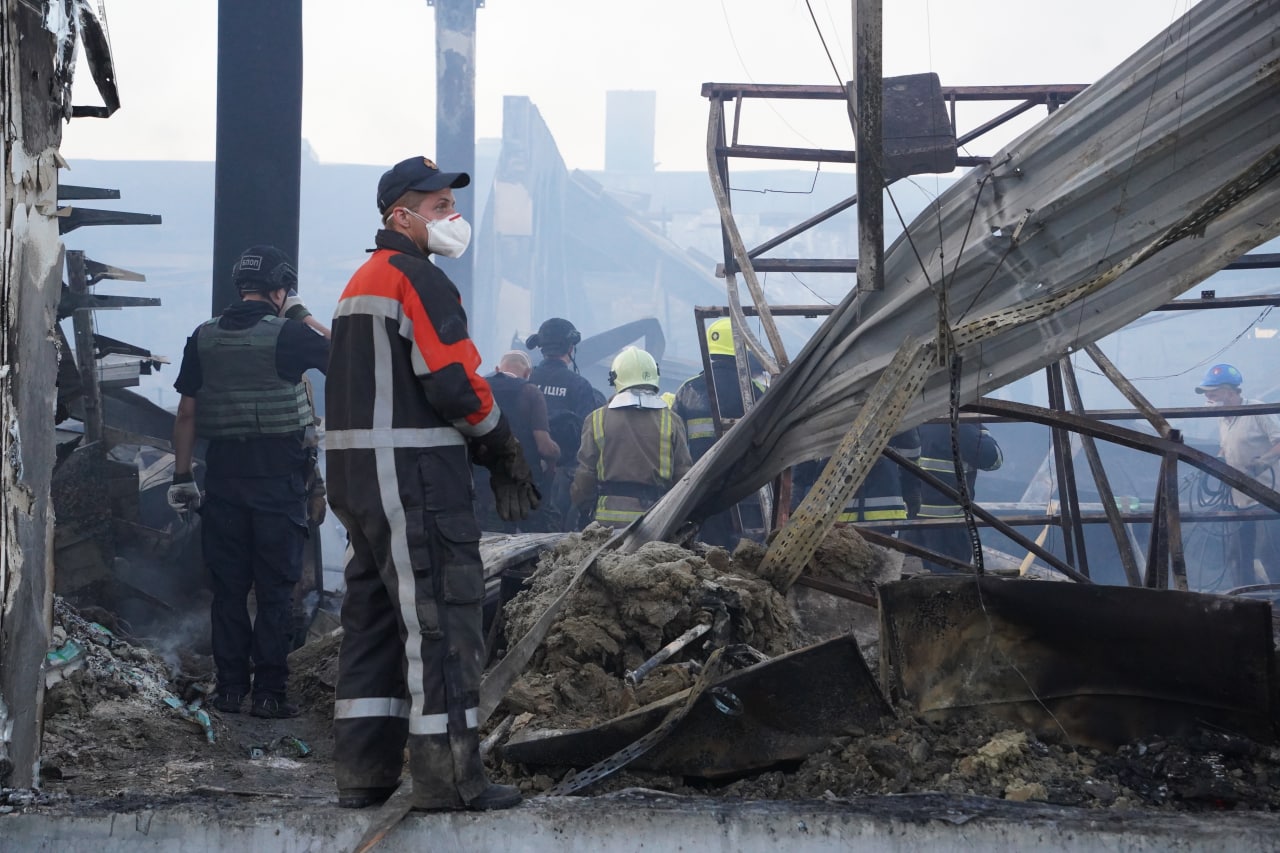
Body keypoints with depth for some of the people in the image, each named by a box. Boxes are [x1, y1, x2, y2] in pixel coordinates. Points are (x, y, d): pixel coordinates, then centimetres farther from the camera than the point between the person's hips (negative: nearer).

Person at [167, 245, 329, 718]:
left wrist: (181, 476, 12)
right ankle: (268, 692, -2)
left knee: (228, 586, 10)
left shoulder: (203, 339, 4)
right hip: (278, 478, -4)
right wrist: (303, 316, 12)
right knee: (275, 589, 0)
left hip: (224, 475, 4)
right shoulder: (287, 334, -9)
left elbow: (186, 414, 6)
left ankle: (229, 688, 11)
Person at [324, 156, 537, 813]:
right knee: (441, 617, -7)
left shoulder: (361, 283, 21)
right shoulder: (418, 279, -11)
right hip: (414, 474, -10)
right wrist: (505, 451, -2)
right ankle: (448, 777, -6)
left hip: (357, 471, 10)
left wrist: (485, 451, 12)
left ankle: (362, 771, 16)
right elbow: (455, 385, -18)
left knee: (376, 612, 14)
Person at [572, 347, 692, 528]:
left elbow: (585, 474, 4)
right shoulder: (671, 421, 2)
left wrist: (578, 500, 23)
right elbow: (683, 474, 2)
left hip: (610, 519, 0)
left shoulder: (597, 420, 2)